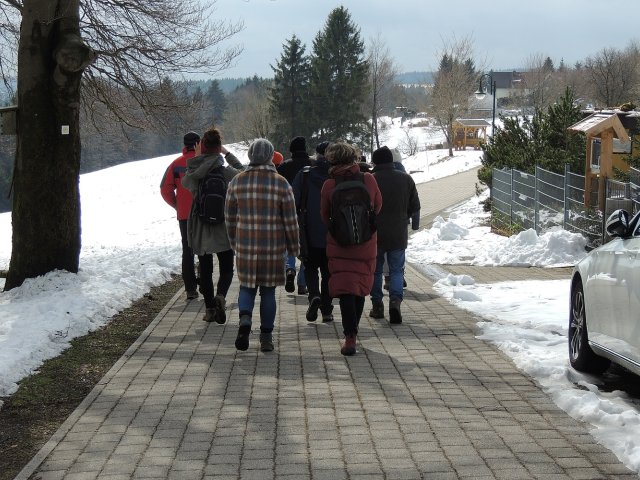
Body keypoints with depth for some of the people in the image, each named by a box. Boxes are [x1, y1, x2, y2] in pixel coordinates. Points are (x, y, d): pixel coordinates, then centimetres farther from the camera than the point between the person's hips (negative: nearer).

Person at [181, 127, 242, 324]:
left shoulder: (192, 173, -6)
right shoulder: (226, 172, -12)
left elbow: (185, 182, 17)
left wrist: (196, 157, 16)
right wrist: (227, 153, 13)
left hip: (200, 229, 2)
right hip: (223, 228, -2)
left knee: (205, 269, 14)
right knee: (226, 268, 8)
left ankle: (209, 308, 15)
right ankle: (220, 296, -18)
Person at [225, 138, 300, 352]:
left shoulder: (237, 182, 2)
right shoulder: (281, 184, -5)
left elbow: (230, 217, 8)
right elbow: (290, 220, -3)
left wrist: (234, 242, 21)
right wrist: (294, 246, 8)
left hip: (245, 246, 1)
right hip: (274, 247, -1)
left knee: (247, 287, 14)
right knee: (268, 291, 9)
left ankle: (245, 319, -14)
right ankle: (266, 337, 12)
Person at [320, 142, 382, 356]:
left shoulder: (329, 185, -11)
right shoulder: (368, 179, -7)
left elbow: (324, 217, 0)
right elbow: (378, 206, 8)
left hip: (339, 244, -2)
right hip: (366, 243, 2)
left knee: (345, 290, 0)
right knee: (360, 289, 17)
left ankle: (350, 337, -11)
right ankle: (353, 332, 29)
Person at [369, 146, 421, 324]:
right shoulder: (406, 179, 2)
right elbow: (415, 207, 9)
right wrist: (415, 226, 23)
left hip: (375, 235, -2)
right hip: (398, 235, 2)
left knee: (375, 270, 13)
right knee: (397, 271, 8)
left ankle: (377, 306, 17)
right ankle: (395, 300, -14)